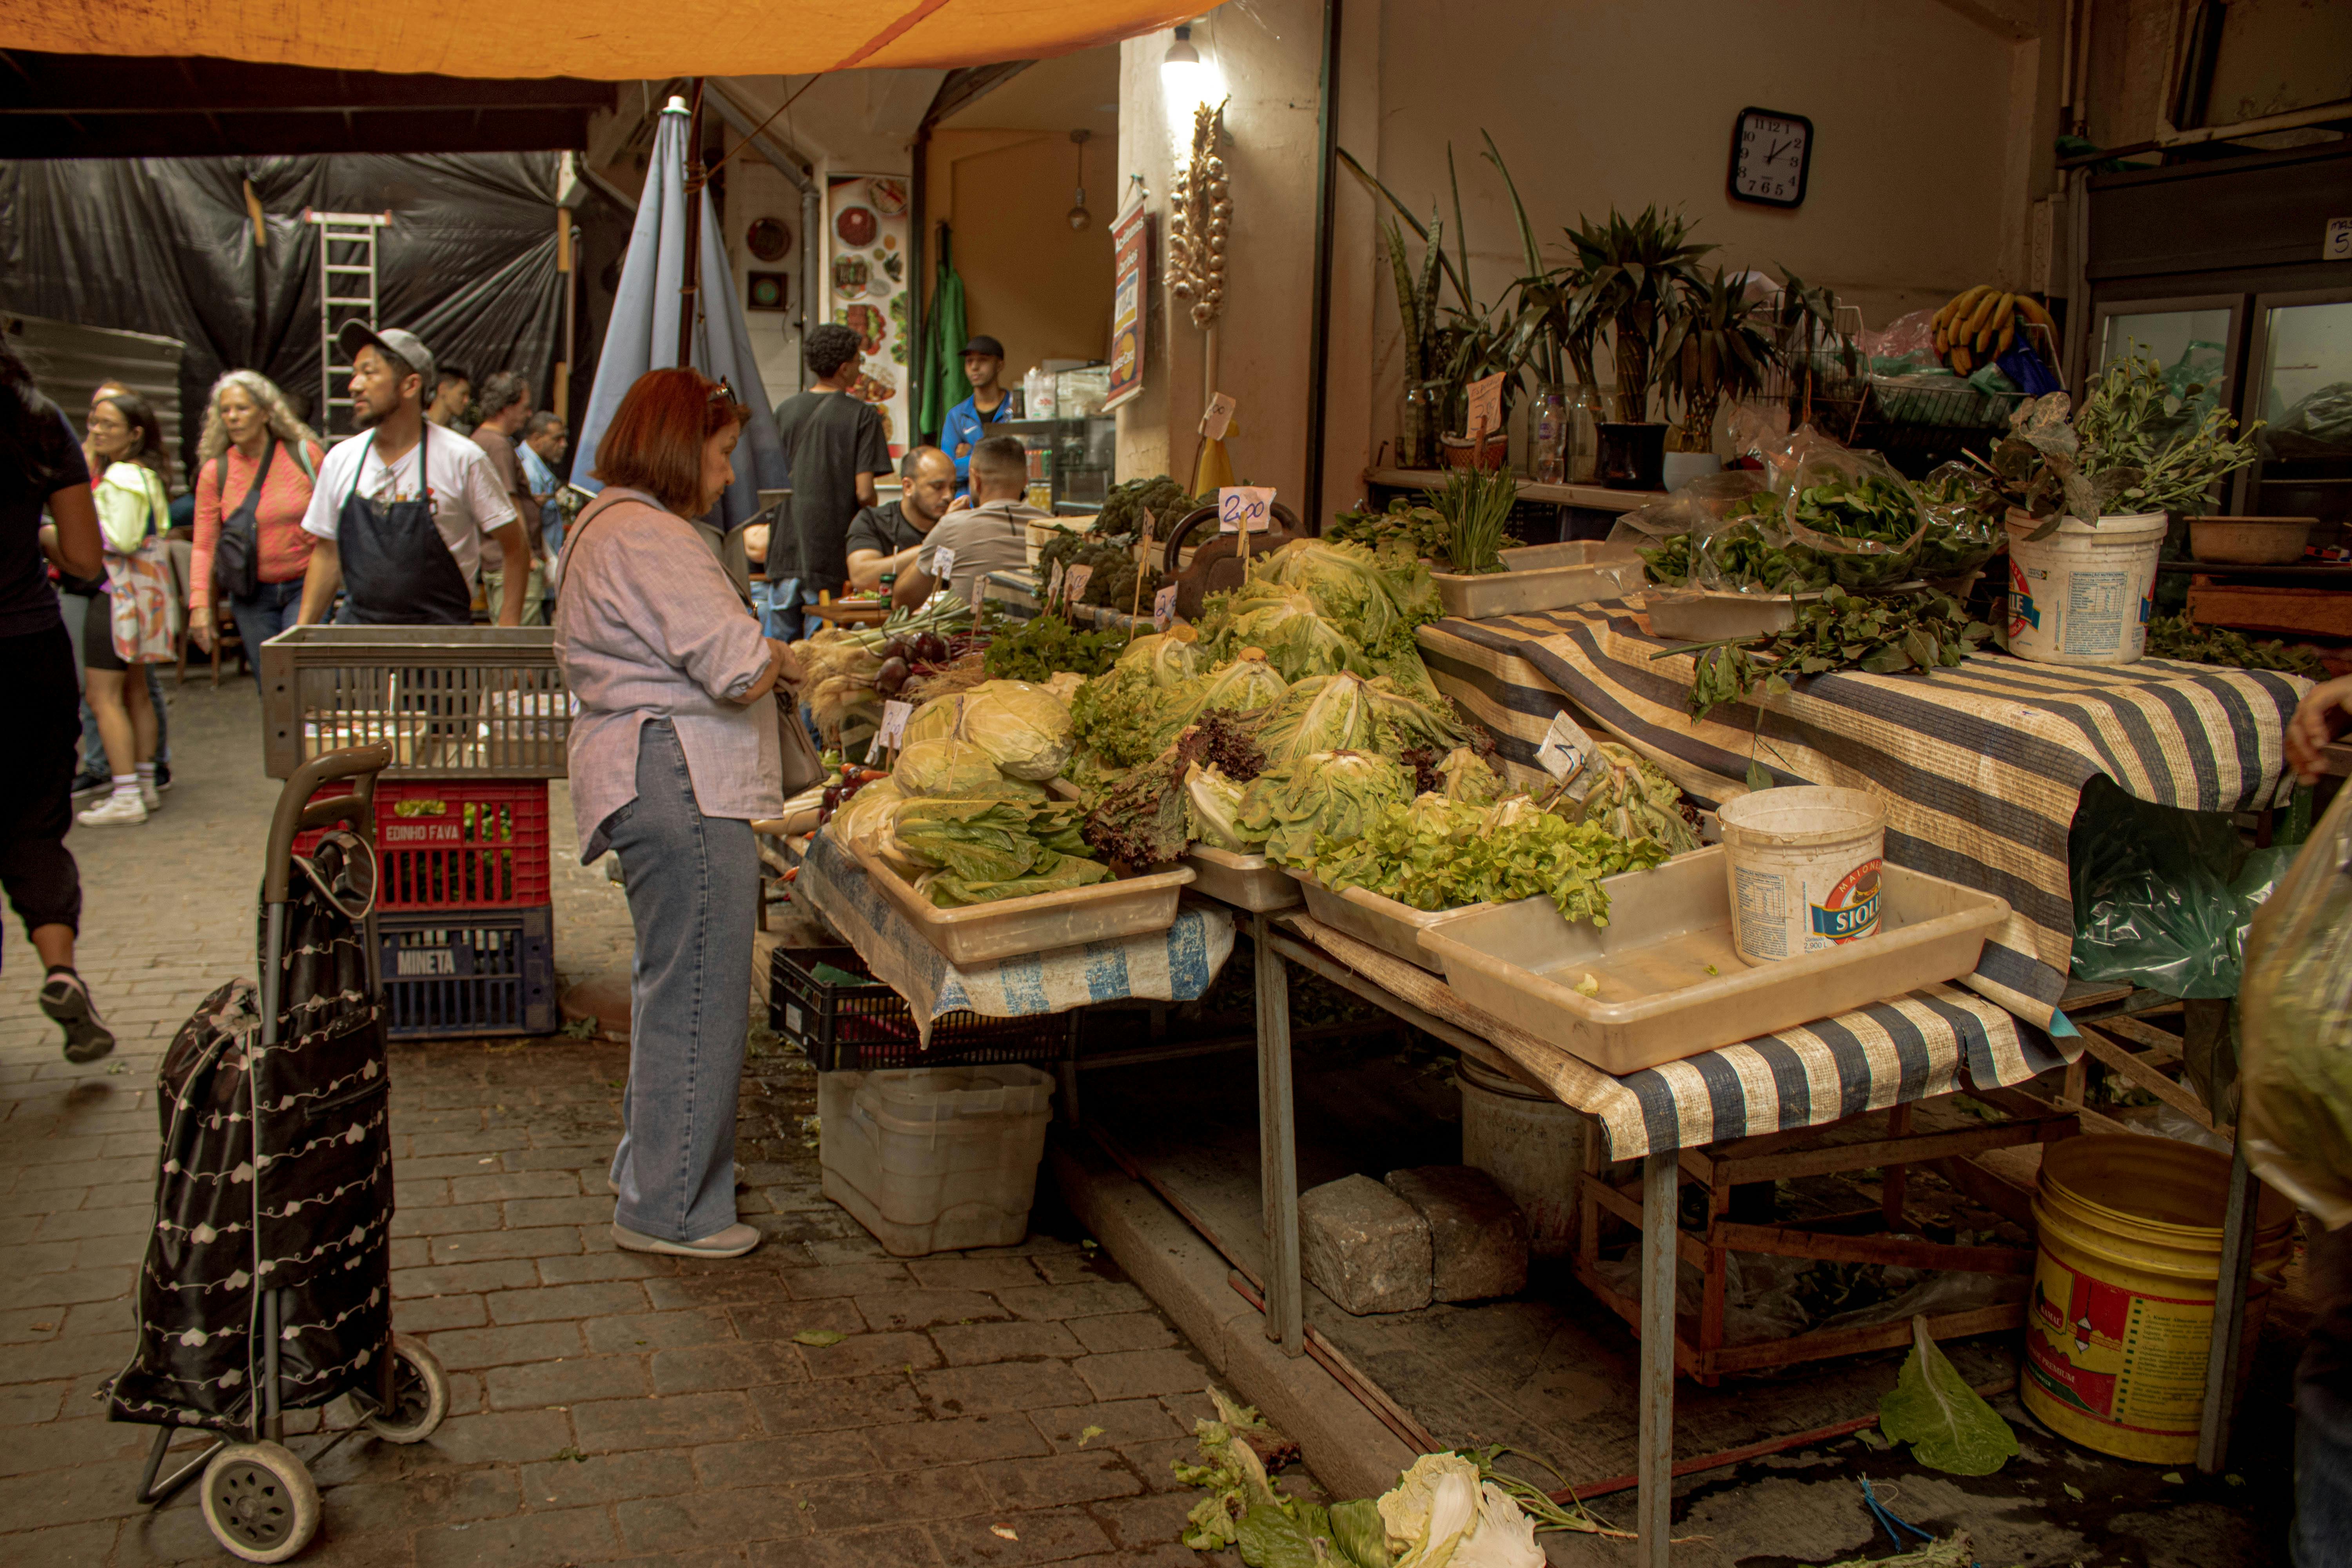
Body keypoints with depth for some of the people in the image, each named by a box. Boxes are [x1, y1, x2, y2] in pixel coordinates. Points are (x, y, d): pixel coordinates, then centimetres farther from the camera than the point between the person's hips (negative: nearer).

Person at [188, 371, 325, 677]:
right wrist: (199, 604, -10)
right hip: (252, 595, 2)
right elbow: (204, 545, 0)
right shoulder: (215, 472, 2)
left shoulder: (305, 455, -3)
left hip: (305, 588, -2)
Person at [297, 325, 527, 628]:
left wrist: (507, 636, -8)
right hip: (358, 637, 4)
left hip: (442, 639, -3)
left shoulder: (461, 459, -5)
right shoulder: (340, 460, 7)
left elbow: (516, 547, -1)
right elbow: (328, 553, 16)